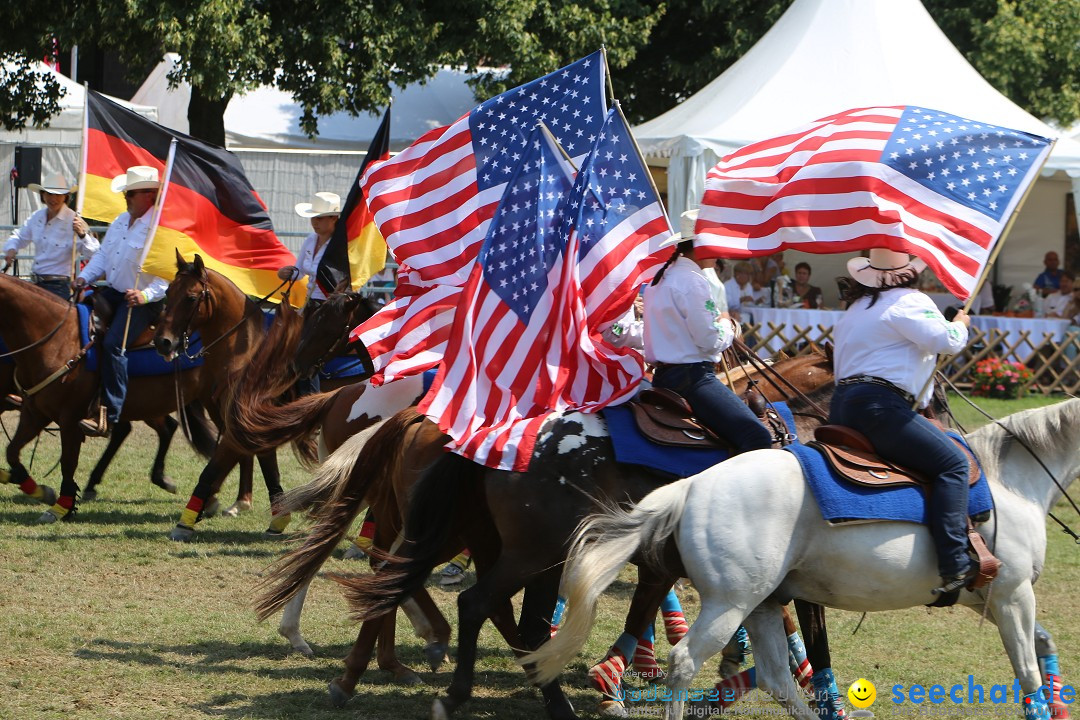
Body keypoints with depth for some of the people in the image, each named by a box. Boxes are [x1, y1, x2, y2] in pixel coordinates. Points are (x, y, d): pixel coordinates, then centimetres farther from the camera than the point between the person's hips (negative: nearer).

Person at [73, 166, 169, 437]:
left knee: (113, 344, -27)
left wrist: (145, 295, -32)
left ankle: (110, 416, -27)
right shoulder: (121, 221, 13)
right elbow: (103, 255, 20)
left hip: (144, 301, -9)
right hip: (112, 292, 9)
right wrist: (84, 277, 3)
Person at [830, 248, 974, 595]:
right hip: (880, 407, -10)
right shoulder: (909, 302, -4)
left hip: (842, 406, 10)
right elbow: (945, 340, -15)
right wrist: (961, 324, 6)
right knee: (953, 463, -13)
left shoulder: (858, 307, 25)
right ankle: (954, 566, -27)